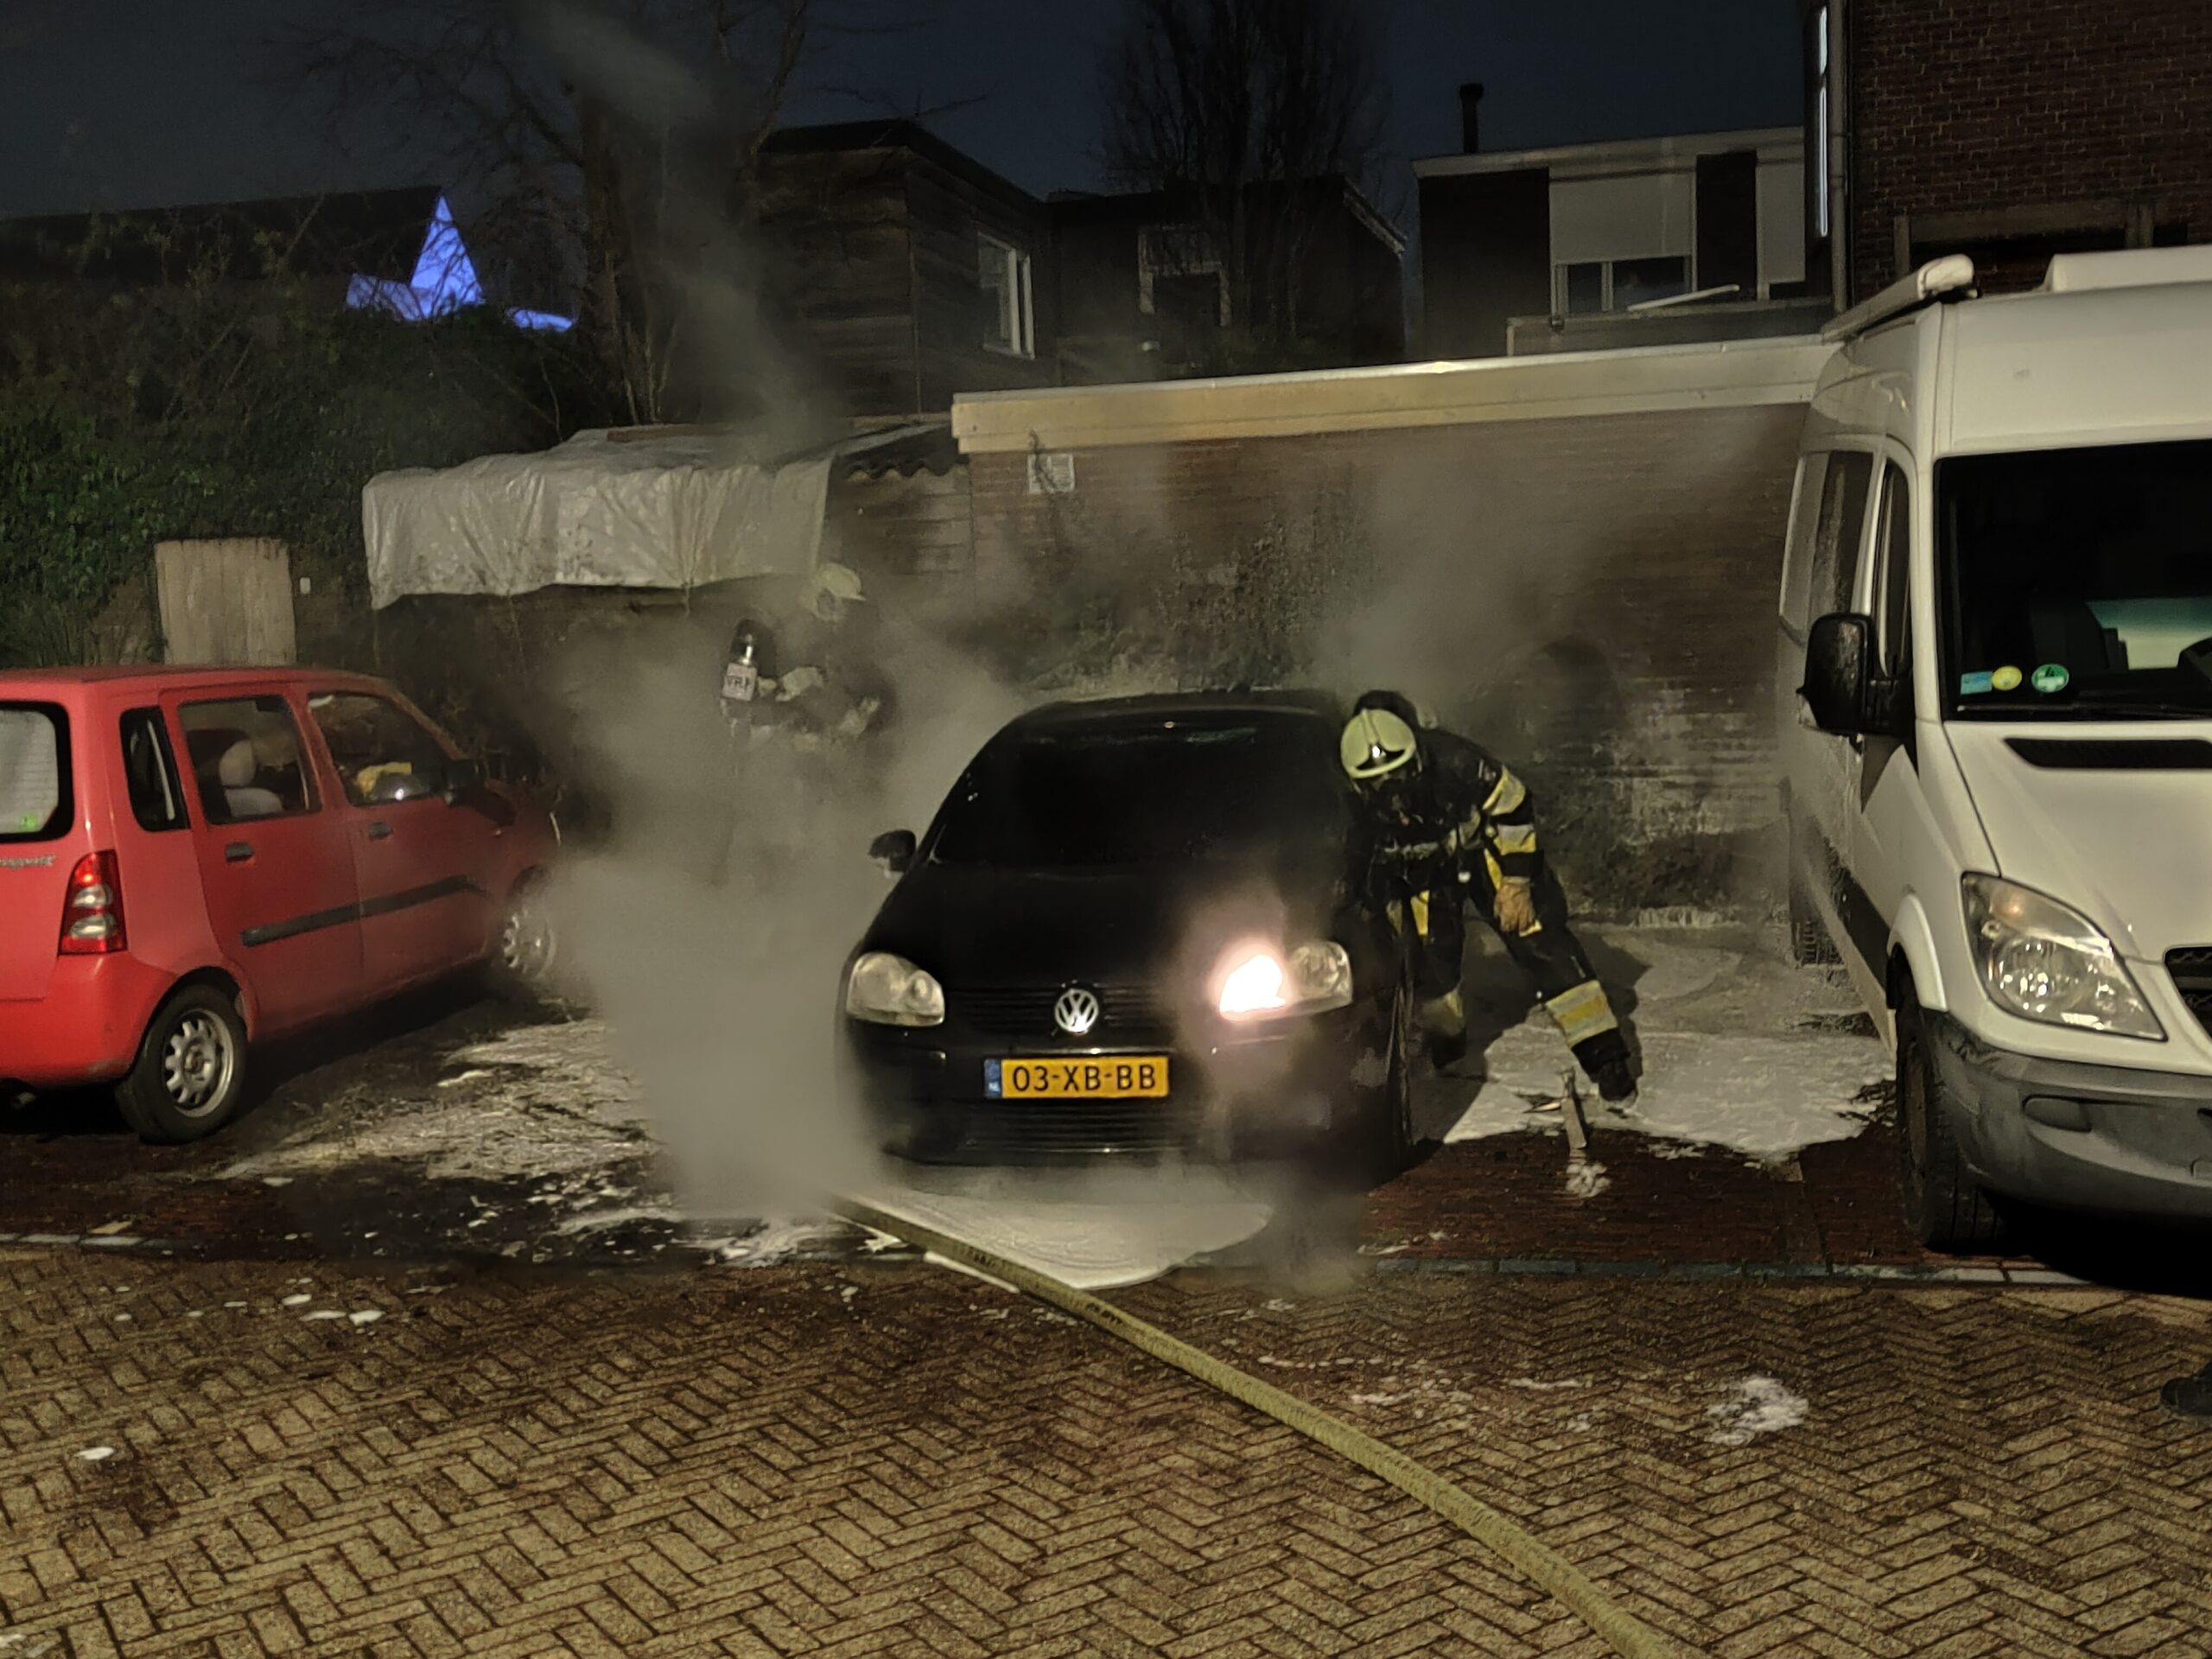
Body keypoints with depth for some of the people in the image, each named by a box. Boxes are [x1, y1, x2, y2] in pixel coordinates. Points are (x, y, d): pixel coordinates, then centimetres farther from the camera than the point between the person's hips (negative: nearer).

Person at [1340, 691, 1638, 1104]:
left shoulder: (1453, 761, -37)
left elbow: (1513, 805, -21)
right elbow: (1367, 872, -7)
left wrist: (1516, 881, -18)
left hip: (1484, 846, -3)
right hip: (1424, 870, 3)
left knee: (1540, 938, -11)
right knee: (1429, 956, -3)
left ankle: (1603, 1055, -9)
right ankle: (1445, 1055, 24)